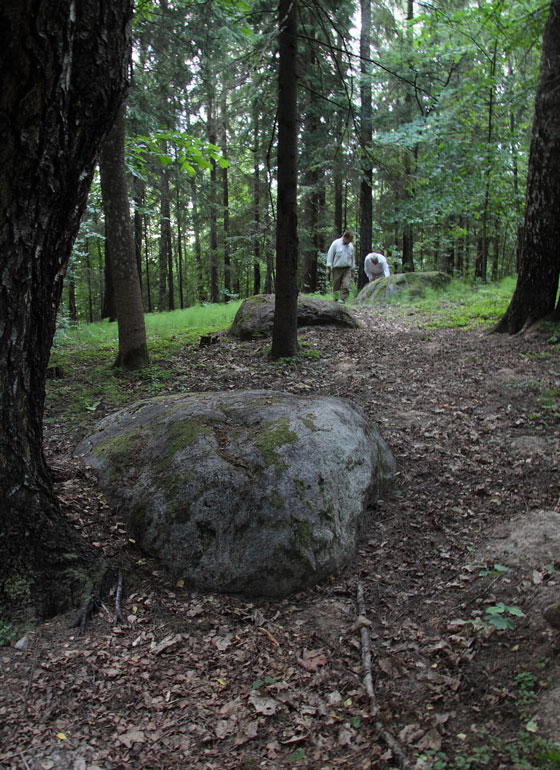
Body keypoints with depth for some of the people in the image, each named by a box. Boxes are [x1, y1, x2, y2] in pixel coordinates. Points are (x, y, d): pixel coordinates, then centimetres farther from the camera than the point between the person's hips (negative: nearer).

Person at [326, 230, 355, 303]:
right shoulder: (336, 243, -3)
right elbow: (330, 255, -2)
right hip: (337, 269, -3)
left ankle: (342, 300, -17)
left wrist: (352, 270, 20)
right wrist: (328, 268, -7)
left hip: (347, 269, 3)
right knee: (336, 287, 1)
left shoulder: (351, 246, 10)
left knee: (346, 286, -15)